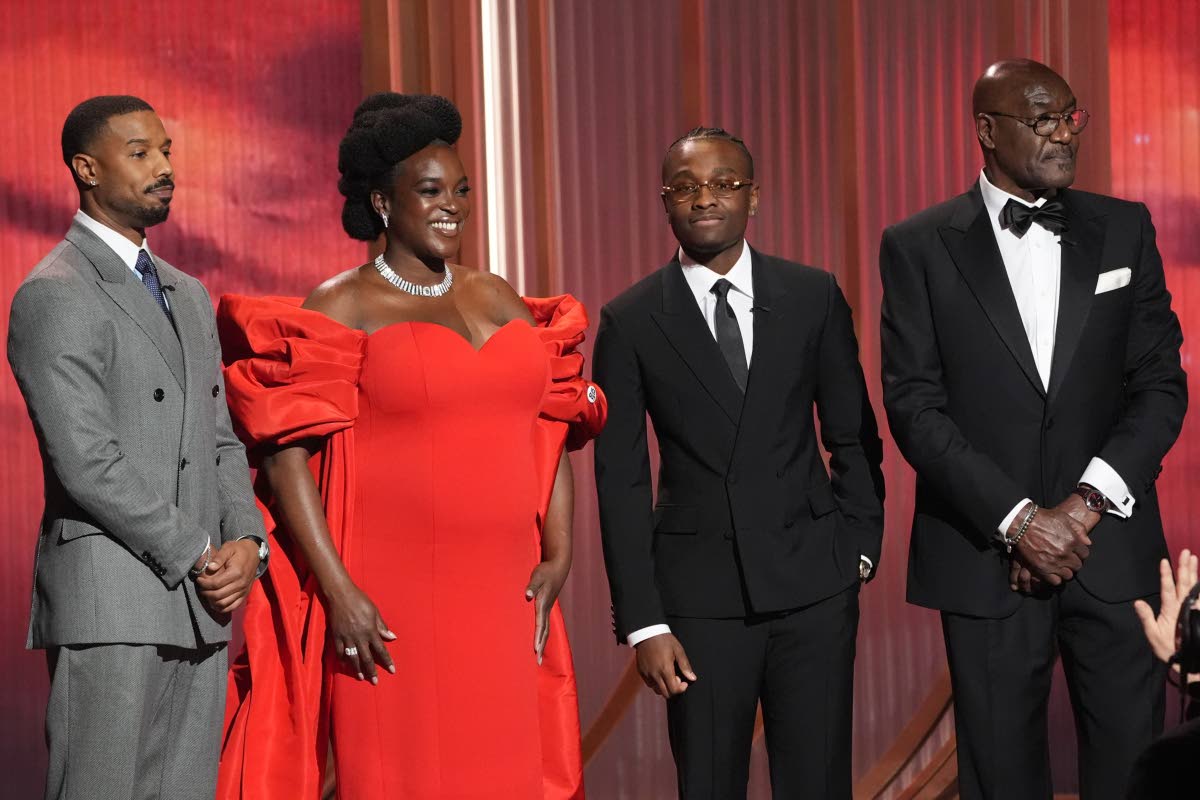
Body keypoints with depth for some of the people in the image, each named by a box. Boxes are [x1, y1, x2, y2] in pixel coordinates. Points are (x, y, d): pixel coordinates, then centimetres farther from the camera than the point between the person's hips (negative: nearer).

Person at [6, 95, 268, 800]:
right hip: (108, 608, -7)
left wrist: (246, 541, 0)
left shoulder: (190, 296, 21)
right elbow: (87, 461, -14)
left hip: (201, 607, 7)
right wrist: (196, 556, -11)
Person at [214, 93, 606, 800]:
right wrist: (338, 591, -15)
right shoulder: (341, 310, -1)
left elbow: (550, 434, 16)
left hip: (505, 599, 5)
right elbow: (286, 459, -8)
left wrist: (557, 555, 4)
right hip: (390, 604, -5)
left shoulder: (499, 300, 15)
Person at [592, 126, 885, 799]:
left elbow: (854, 435, 11)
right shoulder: (631, 321, 0)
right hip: (698, 592, -1)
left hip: (814, 584, 1)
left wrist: (859, 546, 2)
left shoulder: (813, 297, 4)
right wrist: (642, 622, -5)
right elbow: (621, 481, -1)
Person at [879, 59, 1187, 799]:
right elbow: (915, 406, -5)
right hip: (988, 556, -1)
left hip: (1113, 549, 2)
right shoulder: (920, 247, 0)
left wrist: (1089, 501, -10)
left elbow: (1162, 383, 4)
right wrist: (1017, 518, -13)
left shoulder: (1125, 230, 7)